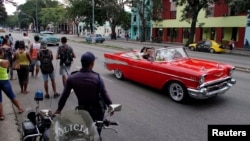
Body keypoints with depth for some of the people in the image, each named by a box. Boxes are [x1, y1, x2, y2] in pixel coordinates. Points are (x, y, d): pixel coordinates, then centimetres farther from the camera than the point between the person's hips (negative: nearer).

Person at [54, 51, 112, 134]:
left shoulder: (71, 78, -12)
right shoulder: (97, 78, -20)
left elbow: (64, 95, -4)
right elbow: (104, 94, -14)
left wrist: (59, 109, 10)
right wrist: (110, 105, 3)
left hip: (82, 110, 2)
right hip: (97, 110, -2)